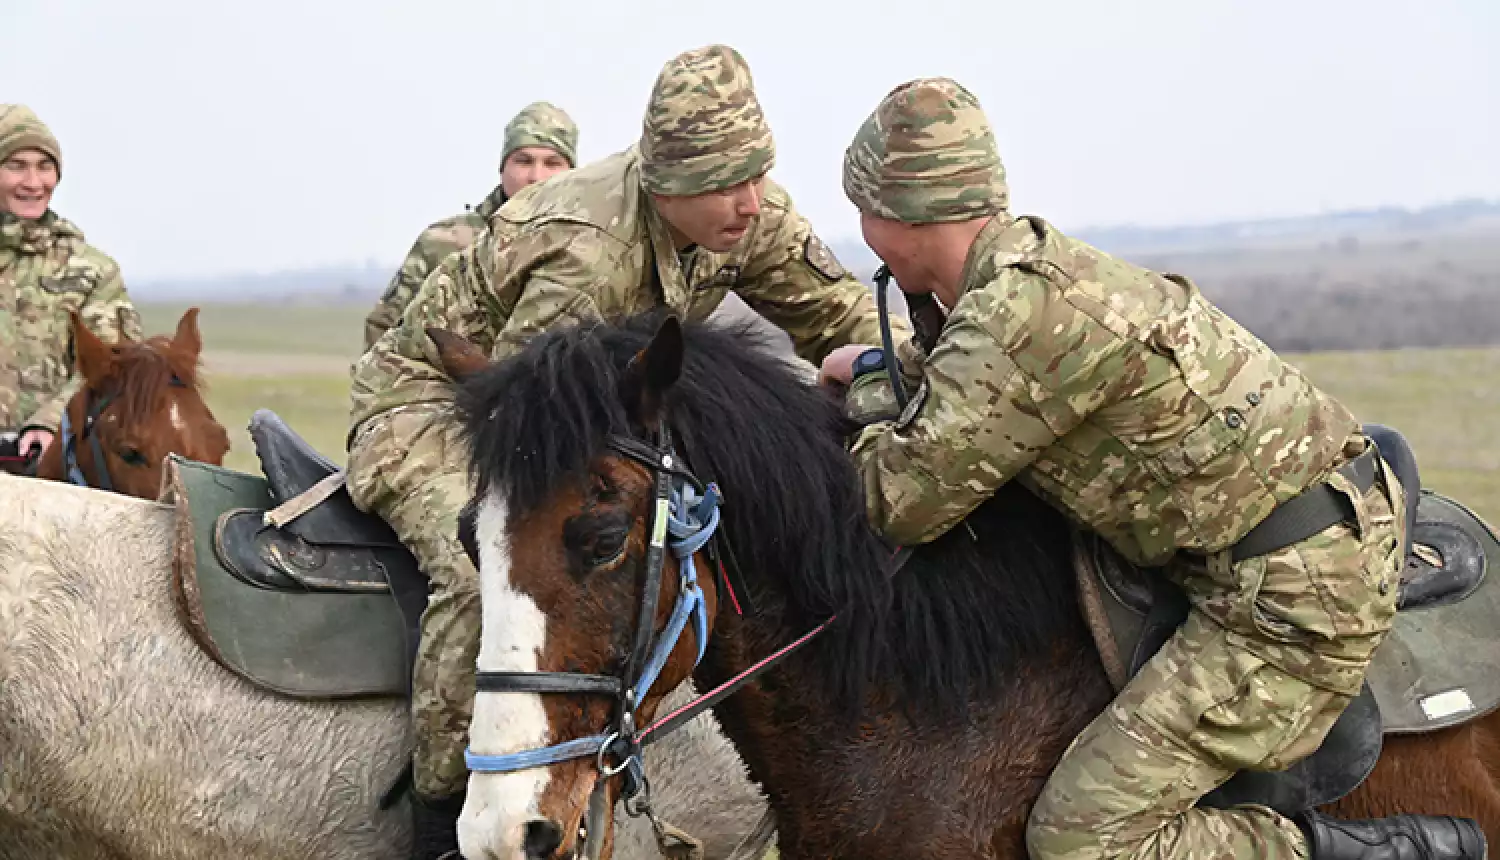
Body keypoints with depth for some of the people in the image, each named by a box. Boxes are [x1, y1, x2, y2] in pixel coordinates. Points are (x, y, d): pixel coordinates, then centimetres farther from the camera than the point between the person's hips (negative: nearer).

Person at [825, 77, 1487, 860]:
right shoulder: (1034, 264, 8)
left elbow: (902, 505, -15)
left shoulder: (1014, 313, -21)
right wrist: (884, 368, 20)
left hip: (1294, 594, -10)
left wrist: (872, 397, 3)